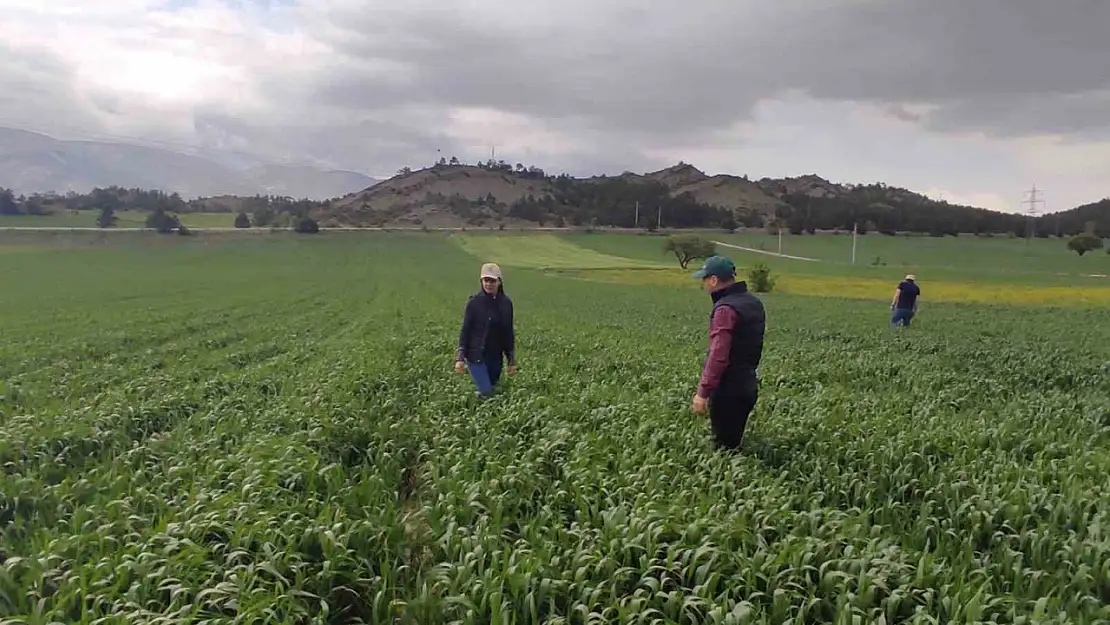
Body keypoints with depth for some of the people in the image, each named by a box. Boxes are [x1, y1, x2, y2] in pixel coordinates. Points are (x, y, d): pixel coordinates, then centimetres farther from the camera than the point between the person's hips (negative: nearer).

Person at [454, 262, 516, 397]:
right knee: (486, 392, -14)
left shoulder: (506, 303, 0)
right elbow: (465, 330, -5)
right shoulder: (474, 302, -9)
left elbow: (508, 332, 8)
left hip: (496, 356, 4)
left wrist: (512, 360, 9)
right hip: (476, 355, -4)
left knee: (493, 389, 11)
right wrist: (460, 358, -11)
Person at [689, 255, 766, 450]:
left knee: (724, 444, 0)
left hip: (729, 390, -9)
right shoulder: (753, 302, 10)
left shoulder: (725, 308, -20)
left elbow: (718, 355, -26)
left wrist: (703, 392, -25)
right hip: (747, 385, 9)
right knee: (734, 442, 17)